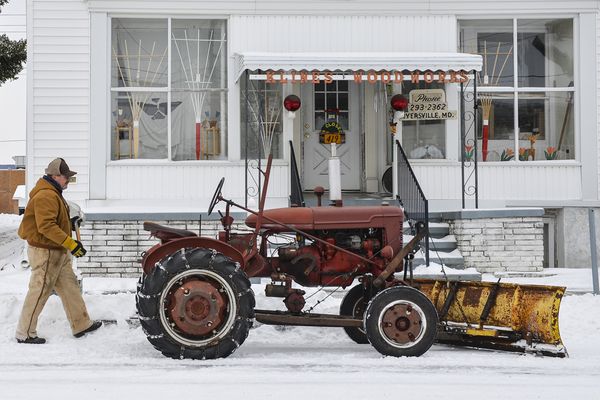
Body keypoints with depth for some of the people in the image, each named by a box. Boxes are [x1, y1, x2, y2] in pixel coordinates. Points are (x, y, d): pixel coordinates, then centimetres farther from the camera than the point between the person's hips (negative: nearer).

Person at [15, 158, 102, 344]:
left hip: (58, 251, 11)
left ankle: (81, 325, 22)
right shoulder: (46, 196, -21)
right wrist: (71, 244, -28)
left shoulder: (53, 194, 14)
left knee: (70, 287, 14)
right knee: (39, 292, -3)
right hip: (45, 252, -11)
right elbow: (46, 226, -29)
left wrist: (70, 224, 9)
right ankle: (25, 333, 5)